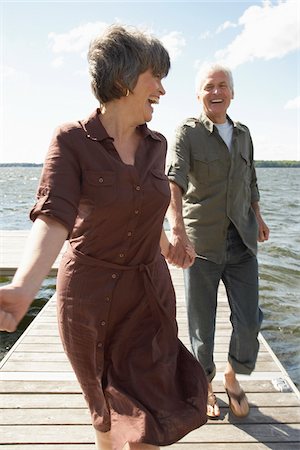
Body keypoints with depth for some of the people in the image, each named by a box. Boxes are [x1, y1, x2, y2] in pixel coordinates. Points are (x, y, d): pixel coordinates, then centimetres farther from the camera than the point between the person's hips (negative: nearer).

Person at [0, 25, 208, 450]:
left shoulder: (156, 144, 0)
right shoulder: (72, 139, -14)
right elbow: (54, 220, -28)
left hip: (150, 292, 4)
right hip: (91, 295, -3)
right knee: (108, 406, 20)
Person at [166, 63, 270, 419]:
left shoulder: (243, 134, 13)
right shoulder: (187, 132, -6)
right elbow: (173, 180, -24)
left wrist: (257, 217, 32)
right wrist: (177, 229, -40)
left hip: (241, 243, 5)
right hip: (201, 243, -4)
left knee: (248, 323, 4)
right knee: (202, 324, 9)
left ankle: (232, 375, 34)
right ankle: (205, 383, 35)